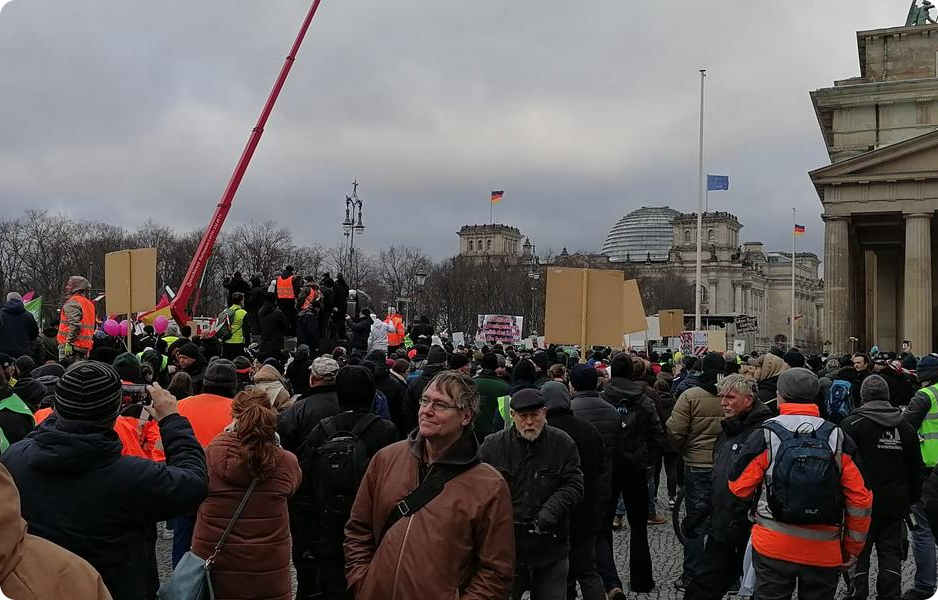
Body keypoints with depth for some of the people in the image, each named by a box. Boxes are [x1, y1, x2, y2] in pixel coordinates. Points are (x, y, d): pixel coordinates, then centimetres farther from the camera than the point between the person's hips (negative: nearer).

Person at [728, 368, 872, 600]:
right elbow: (861, 499, -3)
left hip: (773, 547, -2)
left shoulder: (765, 436, -9)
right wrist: (852, 548, 8)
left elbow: (739, 488, -4)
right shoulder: (837, 438, -3)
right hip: (824, 552, 2)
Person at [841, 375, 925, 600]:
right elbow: (917, 469, 12)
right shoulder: (905, 428, 5)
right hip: (895, 505, 4)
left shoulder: (851, 425, -11)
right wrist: (912, 498, 20)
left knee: (859, 552, 5)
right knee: (891, 552, 11)